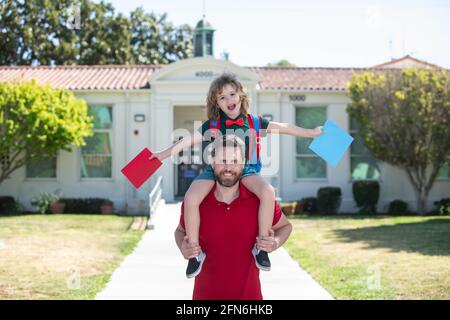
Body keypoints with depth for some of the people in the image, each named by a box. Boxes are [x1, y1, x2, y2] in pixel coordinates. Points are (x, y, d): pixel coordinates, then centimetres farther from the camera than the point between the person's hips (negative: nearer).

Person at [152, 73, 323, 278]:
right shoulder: (211, 126, 5)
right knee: (190, 198, -27)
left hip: (247, 170, 0)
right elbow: (190, 139, -4)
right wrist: (165, 153, -16)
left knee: (268, 192, -32)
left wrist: (311, 133, 17)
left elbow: (283, 128, 15)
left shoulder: (253, 123, 8)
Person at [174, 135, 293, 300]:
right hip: (206, 295, 0)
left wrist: (275, 243, -11)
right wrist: (183, 248, -9)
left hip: (249, 294, 0)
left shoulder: (260, 199, -8)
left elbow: (285, 226, 10)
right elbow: (181, 230, 11)